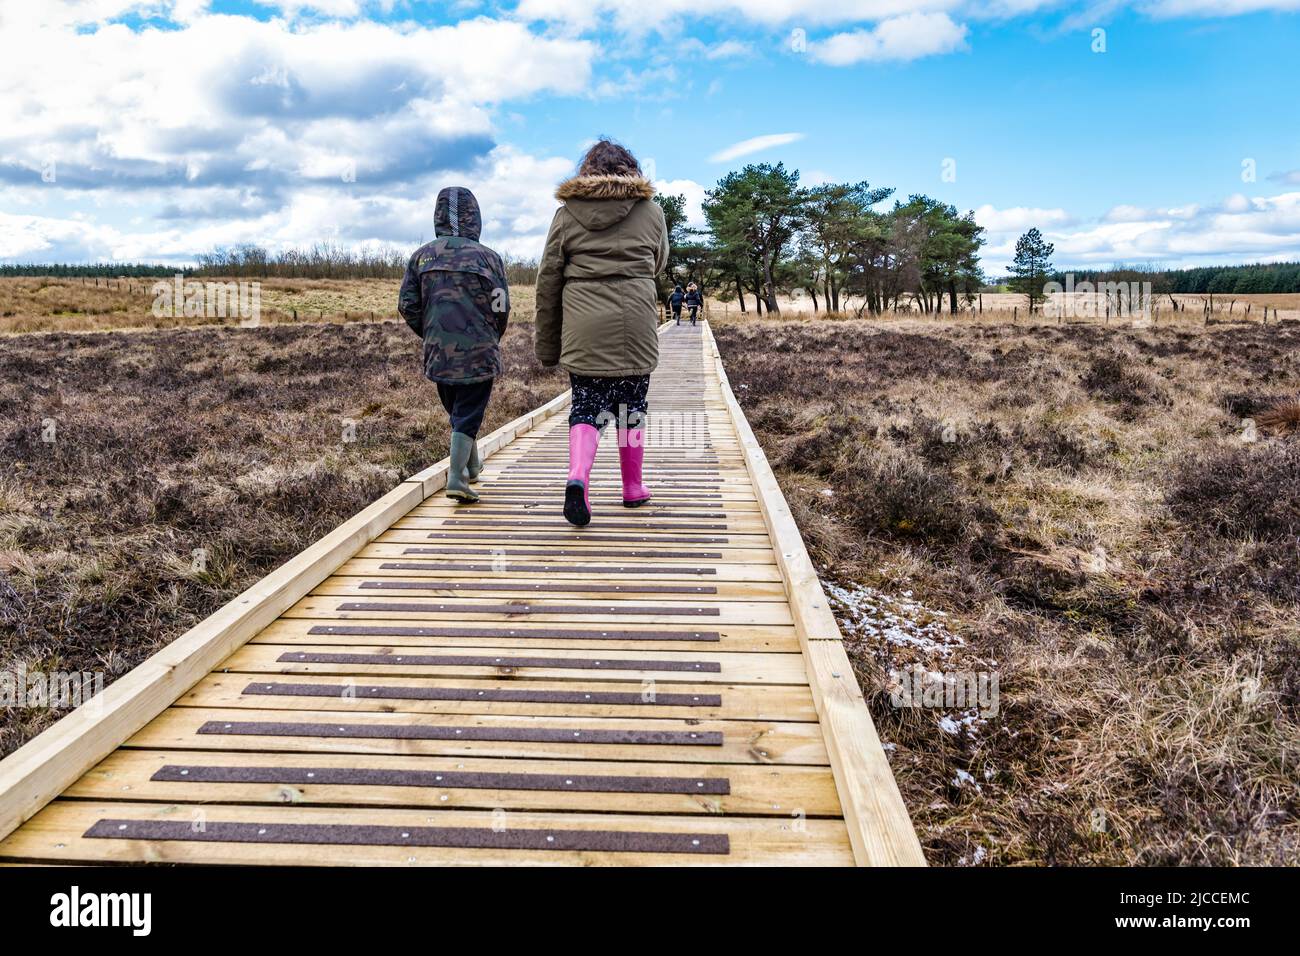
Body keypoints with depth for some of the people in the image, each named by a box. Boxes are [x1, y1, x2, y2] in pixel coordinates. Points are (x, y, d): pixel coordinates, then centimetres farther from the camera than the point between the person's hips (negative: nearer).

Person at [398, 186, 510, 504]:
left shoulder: (422, 256, 4)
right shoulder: (488, 257, -5)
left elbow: (407, 305, 1)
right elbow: (501, 308, -5)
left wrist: (430, 335, 16)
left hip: (438, 354, 4)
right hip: (479, 354, -4)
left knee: (456, 411, 20)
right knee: (468, 415, 0)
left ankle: (471, 466, 36)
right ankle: (457, 477, -11)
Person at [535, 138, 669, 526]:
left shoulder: (567, 213, 7)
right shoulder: (650, 210, 8)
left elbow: (548, 281, 7)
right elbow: (658, 263, 22)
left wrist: (547, 344, 12)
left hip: (582, 327, 0)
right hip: (635, 324, 0)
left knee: (586, 406, 4)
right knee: (631, 405, 12)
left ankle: (577, 478, -19)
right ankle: (632, 487, 22)